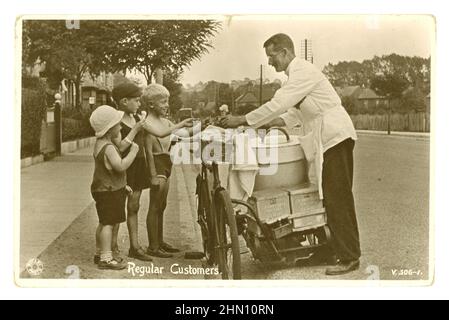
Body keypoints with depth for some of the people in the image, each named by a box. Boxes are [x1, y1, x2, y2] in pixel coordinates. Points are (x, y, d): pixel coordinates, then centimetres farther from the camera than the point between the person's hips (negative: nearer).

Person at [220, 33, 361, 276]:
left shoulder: (302, 72, -15)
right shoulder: (298, 73, 18)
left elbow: (278, 104, -22)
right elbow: (296, 111, 23)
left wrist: (242, 121, -18)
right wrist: (273, 122, 8)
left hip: (334, 137, -10)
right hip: (328, 139, 10)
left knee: (337, 199, -8)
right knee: (335, 199, 13)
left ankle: (349, 258, -3)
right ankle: (346, 252, 20)